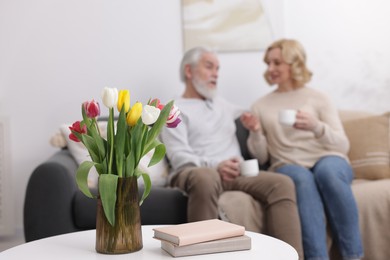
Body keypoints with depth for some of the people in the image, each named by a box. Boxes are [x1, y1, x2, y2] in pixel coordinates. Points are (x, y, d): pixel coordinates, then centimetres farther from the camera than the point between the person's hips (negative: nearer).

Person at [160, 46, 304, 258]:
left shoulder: (223, 105, 31)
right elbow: (179, 157, -7)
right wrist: (215, 165, -23)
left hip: (234, 173, 6)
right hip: (195, 173, -5)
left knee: (282, 183, -23)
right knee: (206, 179, -42)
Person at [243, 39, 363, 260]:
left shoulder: (319, 98, 9)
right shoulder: (261, 106, 14)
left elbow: (343, 146, -1)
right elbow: (261, 157, 10)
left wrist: (316, 126, -20)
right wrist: (255, 132, -10)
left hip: (329, 161, 0)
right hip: (288, 167, 0)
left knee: (327, 170, -36)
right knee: (302, 179, -36)